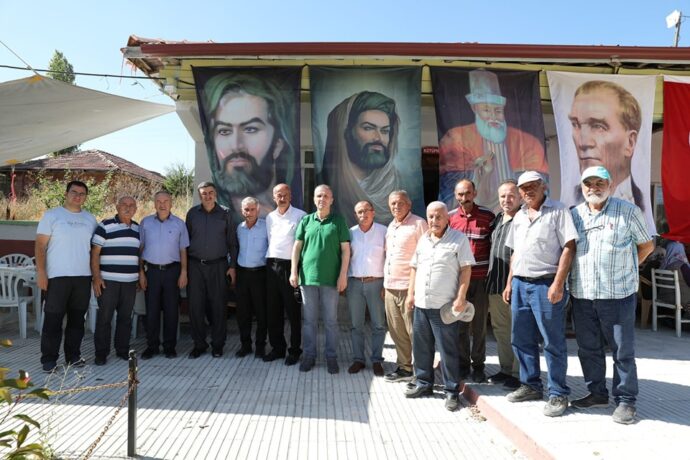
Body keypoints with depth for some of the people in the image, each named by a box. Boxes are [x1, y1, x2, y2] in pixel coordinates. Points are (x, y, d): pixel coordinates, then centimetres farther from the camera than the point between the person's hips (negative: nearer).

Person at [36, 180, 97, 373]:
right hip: (57, 276, -4)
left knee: (77, 319, 10)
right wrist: (41, 272, -12)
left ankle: (73, 355, 20)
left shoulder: (90, 219, 11)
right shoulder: (51, 215, -1)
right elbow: (40, 245, -5)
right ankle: (49, 359, 10)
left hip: (83, 277, 4)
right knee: (53, 319, 0)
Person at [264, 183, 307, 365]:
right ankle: (277, 348, 22)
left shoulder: (300, 215, -4)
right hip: (272, 265, 6)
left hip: (290, 265, -5)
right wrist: (270, 261, 17)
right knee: (273, 310, 10)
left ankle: (295, 350, 11)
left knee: (293, 311, 0)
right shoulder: (270, 217, 14)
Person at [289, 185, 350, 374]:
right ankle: (309, 355, 21)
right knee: (309, 320, 9)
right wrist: (293, 272, 0)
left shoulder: (338, 221, 1)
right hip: (307, 277, 2)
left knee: (331, 320, 6)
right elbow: (297, 247, 7)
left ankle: (332, 357, 17)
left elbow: (345, 249, -1)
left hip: (330, 279, -2)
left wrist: (343, 275, -7)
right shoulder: (306, 220, 7)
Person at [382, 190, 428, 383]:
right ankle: (404, 367, 23)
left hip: (409, 288, -7)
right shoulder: (391, 227, 17)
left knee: (414, 333, -4)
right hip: (390, 288, 8)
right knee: (397, 332, 12)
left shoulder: (419, 224, -7)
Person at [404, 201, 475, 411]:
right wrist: (411, 294, 10)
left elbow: (466, 270, -8)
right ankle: (424, 383, 29)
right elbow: (414, 267, 17)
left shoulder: (459, 239, -5)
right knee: (421, 347, 14)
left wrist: (461, 297, -14)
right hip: (421, 304, 6)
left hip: (444, 306, -6)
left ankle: (451, 391, 12)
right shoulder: (423, 240, 13)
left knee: (448, 350, 0)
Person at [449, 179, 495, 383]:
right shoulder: (450, 218, 5)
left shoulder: (488, 216, -2)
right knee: (460, 323, 8)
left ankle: (478, 365, 18)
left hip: (480, 278, -2)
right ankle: (463, 363, 20)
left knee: (479, 324, 5)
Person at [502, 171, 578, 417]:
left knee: (553, 342, 1)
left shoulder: (558, 211, -5)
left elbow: (569, 247, -11)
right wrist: (509, 283, 16)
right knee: (521, 339, 13)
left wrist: (558, 284, -18)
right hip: (520, 284, 7)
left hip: (545, 284, -7)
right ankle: (530, 385, 29)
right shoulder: (519, 217, 16)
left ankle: (558, 394, 13)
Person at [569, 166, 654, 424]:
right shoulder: (574, 214, 9)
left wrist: (625, 269, 3)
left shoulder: (628, 211, -1)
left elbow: (647, 245, 8)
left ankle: (625, 401, 15)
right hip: (582, 295, 4)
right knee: (588, 348, 13)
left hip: (618, 294, -4)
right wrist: (565, 281, 8)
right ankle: (597, 393, 28)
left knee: (622, 350, 3)